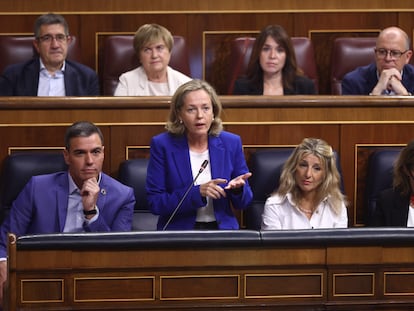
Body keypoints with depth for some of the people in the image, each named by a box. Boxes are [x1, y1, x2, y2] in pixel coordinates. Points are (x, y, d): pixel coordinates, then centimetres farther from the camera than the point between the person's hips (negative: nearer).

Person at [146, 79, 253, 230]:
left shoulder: (231, 143, 3)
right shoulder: (162, 144, -3)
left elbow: (242, 203, 10)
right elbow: (155, 203, -7)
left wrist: (237, 189, -14)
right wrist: (198, 192, -18)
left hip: (222, 228, 2)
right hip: (178, 230, -2)